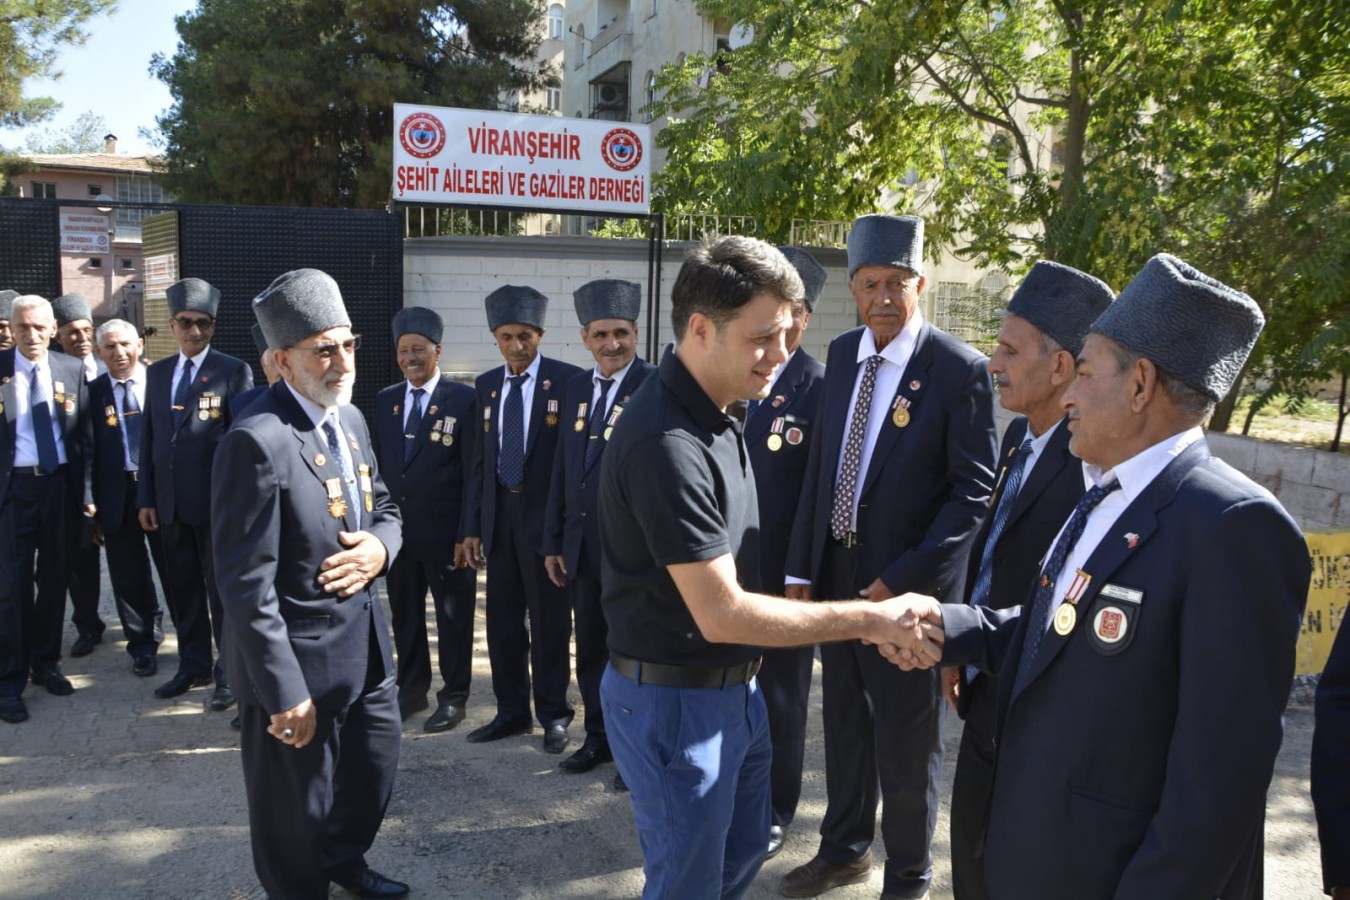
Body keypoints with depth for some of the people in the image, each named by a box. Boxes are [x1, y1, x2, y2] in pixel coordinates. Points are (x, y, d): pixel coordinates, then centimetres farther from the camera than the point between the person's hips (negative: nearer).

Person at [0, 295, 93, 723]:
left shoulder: (71, 370, 3)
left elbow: (83, 435, 5)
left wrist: (86, 491, 2)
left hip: (60, 484, 3)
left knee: (54, 578, 12)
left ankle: (45, 662, 29)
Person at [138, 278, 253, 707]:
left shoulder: (234, 371, -4)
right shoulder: (157, 372, 12)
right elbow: (148, 438, 12)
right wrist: (145, 498, 8)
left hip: (217, 500, -5)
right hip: (170, 502, 5)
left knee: (222, 589, 3)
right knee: (183, 587, 14)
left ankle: (230, 672, 14)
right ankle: (193, 665, 27)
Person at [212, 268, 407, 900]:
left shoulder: (350, 419, 4)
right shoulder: (258, 442, -23)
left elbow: (384, 508, 16)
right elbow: (247, 584, -23)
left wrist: (380, 544, -8)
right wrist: (285, 693, -22)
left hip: (365, 644, 8)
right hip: (299, 658, -8)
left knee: (374, 774, 26)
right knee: (298, 809, 13)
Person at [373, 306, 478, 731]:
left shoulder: (463, 399, -7)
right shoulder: (385, 400, 8)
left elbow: (473, 473, -9)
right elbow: (378, 466, 12)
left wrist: (467, 533, -12)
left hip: (445, 533, -5)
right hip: (397, 531, 5)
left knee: (453, 618, 6)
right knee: (405, 616, 15)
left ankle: (454, 697, 20)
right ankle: (412, 689, 30)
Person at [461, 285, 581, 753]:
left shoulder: (566, 380, -7)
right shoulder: (486, 385, 9)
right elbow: (480, 458, 10)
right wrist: (471, 525, 6)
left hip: (546, 514, -5)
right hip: (498, 513, 5)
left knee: (549, 621, 5)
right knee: (502, 619, 12)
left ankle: (553, 714, 19)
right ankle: (511, 711, 26)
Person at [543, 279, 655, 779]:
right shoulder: (576, 388, 10)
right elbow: (561, 469, 12)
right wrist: (553, 541, 12)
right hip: (581, 544, 6)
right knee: (590, 650, 17)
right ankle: (599, 738, 33)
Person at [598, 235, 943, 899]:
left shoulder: (709, 410, 2)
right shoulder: (666, 442, -28)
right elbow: (721, 614, -27)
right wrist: (870, 618, -23)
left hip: (731, 688, 9)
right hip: (674, 701, -9)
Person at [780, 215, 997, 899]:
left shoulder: (960, 370, -13)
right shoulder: (841, 354, 5)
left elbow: (973, 490, -13)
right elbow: (819, 463, 9)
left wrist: (901, 581, -17)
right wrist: (801, 565, 5)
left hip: (906, 584, -5)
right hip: (835, 571, 6)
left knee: (905, 738, 10)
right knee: (844, 720, 20)